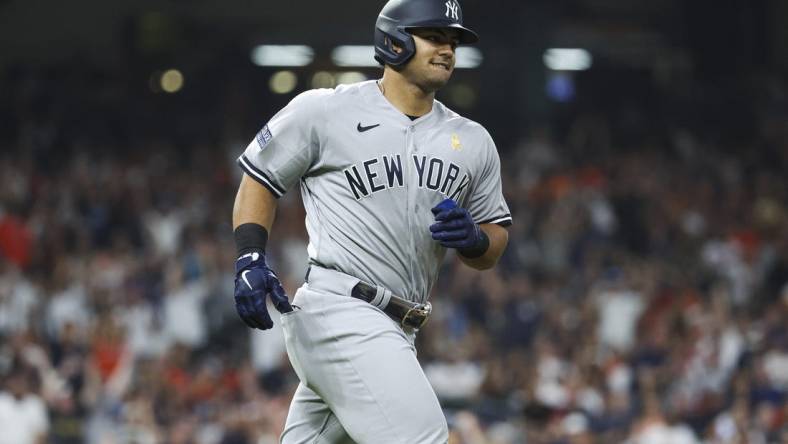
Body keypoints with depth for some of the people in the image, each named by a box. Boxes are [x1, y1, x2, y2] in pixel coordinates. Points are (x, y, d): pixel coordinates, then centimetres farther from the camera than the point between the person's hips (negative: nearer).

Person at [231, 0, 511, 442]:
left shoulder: (472, 142, 15)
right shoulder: (324, 110, -1)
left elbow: (494, 245, 20)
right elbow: (260, 177, 9)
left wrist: (473, 239, -4)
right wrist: (251, 259, -6)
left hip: (396, 334, 7)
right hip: (337, 309, -7)